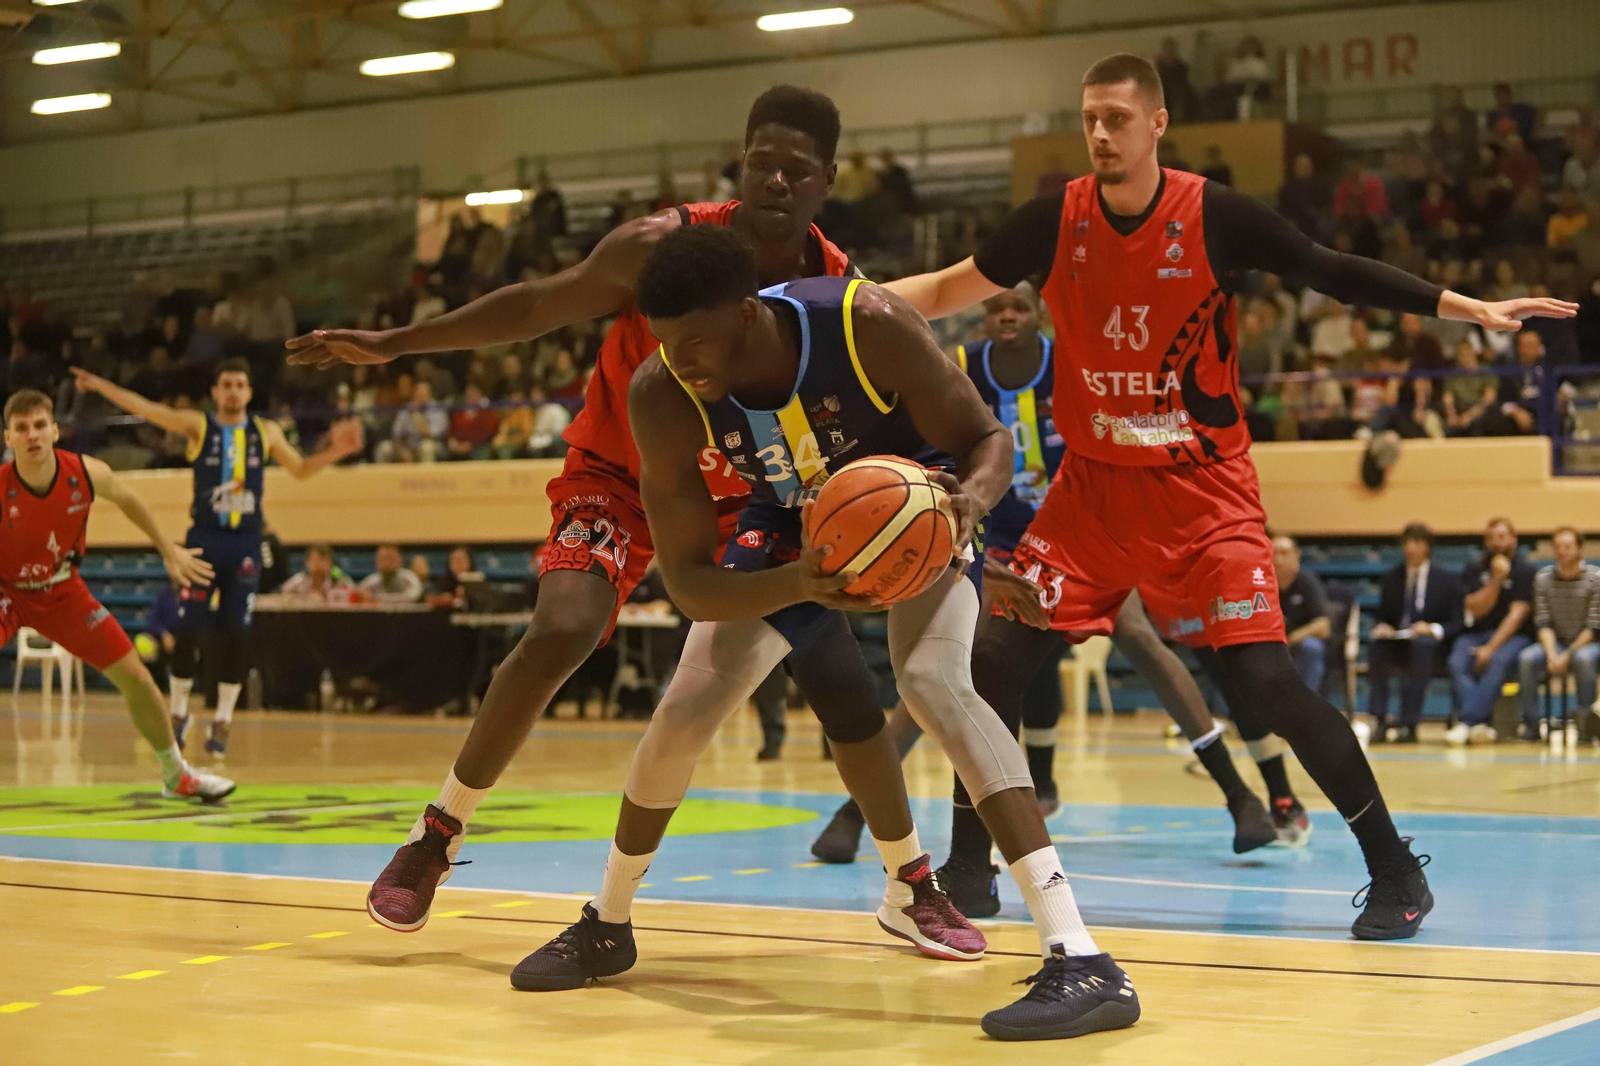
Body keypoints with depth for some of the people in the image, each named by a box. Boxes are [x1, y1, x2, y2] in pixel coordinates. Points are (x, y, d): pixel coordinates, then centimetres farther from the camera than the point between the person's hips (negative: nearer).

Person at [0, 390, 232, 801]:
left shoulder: (87, 474, -20)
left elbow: (127, 499, 3)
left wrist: (169, 550, 10)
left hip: (62, 590, 4)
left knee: (136, 678, 6)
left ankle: (177, 775, 28)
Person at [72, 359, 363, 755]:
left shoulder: (266, 432, 9)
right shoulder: (198, 425, 1)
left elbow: (300, 469, 20)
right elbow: (149, 410, -11)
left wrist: (334, 452, 3)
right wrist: (101, 385, -22)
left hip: (245, 543, 2)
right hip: (204, 539, -2)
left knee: (237, 634, -3)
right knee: (189, 629, -5)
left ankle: (222, 721, 9)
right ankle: (179, 712, 14)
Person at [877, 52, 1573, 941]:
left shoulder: (1216, 218, -12)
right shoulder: (1054, 223, -4)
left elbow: (1333, 273, -6)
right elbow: (947, 292, 7)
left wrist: (1470, 308, -11)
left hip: (1204, 488, -3)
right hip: (1093, 485, 3)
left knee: (1262, 676, -15)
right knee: (992, 662, -5)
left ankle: (1395, 868, 0)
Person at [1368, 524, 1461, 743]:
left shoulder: (1447, 579, 6)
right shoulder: (1392, 577, 14)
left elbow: (1455, 624, 2)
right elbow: (1381, 616, 16)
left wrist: (1432, 629, -19)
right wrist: (1381, 627, -9)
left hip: (1431, 645, -2)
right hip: (1396, 645, 2)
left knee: (1421, 644, -39)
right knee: (1376, 645, -33)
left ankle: (1410, 724, -40)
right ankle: (1379, 719, -37)